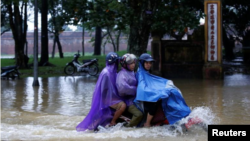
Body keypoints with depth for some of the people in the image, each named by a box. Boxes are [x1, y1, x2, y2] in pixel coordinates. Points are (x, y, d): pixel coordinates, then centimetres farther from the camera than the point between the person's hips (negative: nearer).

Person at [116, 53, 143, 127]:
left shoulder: (132, 73, 16)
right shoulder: (122, 75, -14)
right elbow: (122, 88, -30)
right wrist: (135, 90, -18)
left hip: (135, 99, 9)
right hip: (128, 101, -9)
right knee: (139, 114, -26)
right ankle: (128, 127, -6)